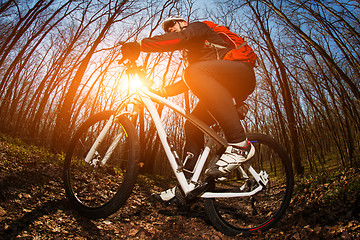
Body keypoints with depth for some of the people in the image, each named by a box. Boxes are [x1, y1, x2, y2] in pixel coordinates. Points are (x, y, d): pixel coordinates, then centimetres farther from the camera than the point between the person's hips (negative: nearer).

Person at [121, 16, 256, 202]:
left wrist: (139, 45, -21)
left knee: (195, 71, -35)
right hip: (222, 88, 9)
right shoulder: (191, 54, 33)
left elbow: (179, 38, -14)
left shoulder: (198, 26, 8)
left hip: (241, 71, -8)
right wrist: (160, 92, 17)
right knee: (192, 125, -2)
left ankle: (240, 145, -37)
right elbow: (187, 83, 28)